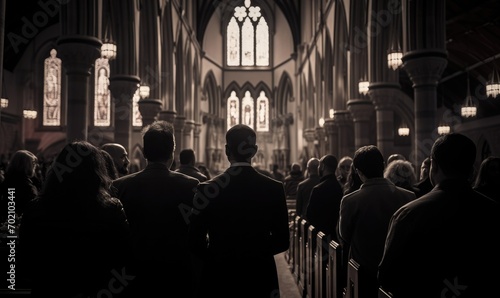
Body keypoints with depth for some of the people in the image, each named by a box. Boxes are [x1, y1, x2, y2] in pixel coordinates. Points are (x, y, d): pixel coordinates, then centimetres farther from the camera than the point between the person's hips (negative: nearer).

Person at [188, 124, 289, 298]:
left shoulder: (208, 189, -12)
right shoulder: (274, 188, -9)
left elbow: (195, 243, -8)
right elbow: (282, 241, -3)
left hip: (218, 278, -1)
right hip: (260, 278, 1)